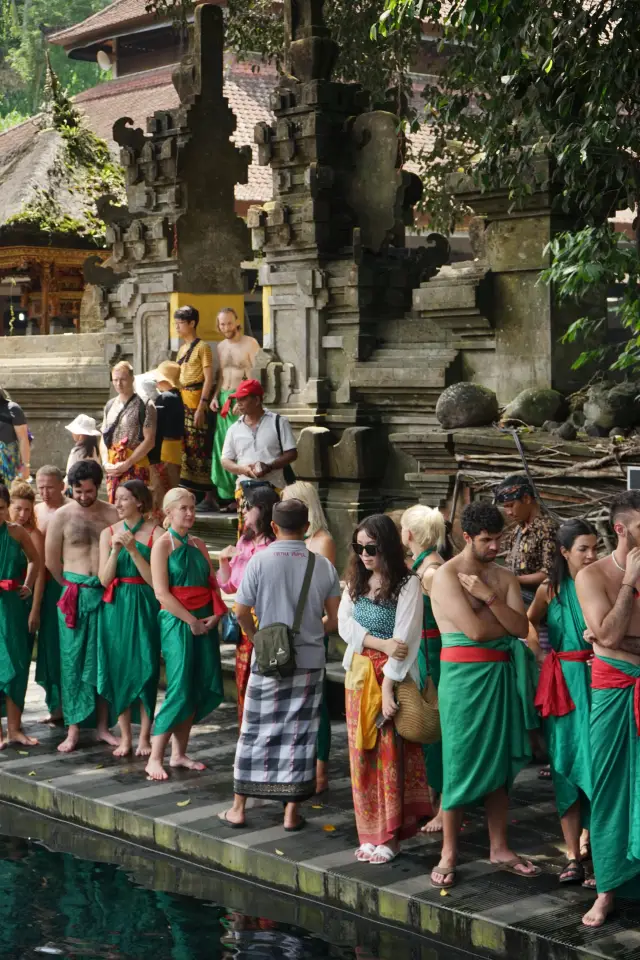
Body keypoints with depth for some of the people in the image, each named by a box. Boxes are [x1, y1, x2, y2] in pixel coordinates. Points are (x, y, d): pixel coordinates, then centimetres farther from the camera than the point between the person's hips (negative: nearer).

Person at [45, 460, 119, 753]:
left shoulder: (112, 514, 3)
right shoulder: (61, 516, 0)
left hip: (107, 593, 1)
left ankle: (103, 726, 16)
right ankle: (73, 730, 4)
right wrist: (72, 586, 6)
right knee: (73, 660, 0)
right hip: (75, 594, -1)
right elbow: (52, 561, 4)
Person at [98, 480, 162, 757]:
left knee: (145, 667, -3)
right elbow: (105, 579, 1)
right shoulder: (109, 533, 6)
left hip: (145, 607, -3)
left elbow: (155, 579, -10)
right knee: (118, 668, 5)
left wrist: (133, 550, -18)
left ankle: (144, 737, 9)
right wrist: (115, 550, -13)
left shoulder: (155, 533, -5)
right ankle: (125, 736, 15)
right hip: (116, 607, 3)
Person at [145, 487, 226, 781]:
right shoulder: (163, 545, -5)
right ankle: (155, 759, -6)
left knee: (200, 690, 5)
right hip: (177, 622, -6)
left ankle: (179, 753, 16)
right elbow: (161, 593, -12)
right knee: (180, 691, -11)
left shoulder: (198, 545, 14)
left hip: (204, 621, 6)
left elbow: (212, 584, 14)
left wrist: (217, 614, -4)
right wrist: (191, 621, -14)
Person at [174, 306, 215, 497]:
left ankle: (205, 494, -4)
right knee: (185, 444, 6)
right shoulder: (182, 348, 18)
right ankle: (189, 491, 11)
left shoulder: (202, 347, -6)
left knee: (199, 445, -7)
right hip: (183, 399, 8)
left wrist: (201, 406, -19)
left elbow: (209, 378, -12)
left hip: (196, 399, -8)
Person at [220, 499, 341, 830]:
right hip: (309, 660, 1)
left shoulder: (260, 560, -9)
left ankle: (238, 808, 15)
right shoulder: (323, 565, -2)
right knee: (299, 735, 7)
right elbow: (334, 619, 2)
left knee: (255, 732, 8)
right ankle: (292, 812, 11)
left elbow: (242, 613, -6)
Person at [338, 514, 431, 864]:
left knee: (389, 754, -2)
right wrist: (381, 644, -16)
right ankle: (370, 833, 15)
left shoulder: (408, 584, -10)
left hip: (391, 676, -6)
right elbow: (344, 623, 0)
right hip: (358, 673, 6)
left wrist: (387, 688, -19)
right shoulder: (356, 581, 9)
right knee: (362, 754, 7)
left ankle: (390, 835, 6)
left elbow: (404, 639, -15)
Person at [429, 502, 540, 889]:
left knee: (500, 762, 12)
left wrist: (489, 597, -12)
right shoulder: (447, 576, -9)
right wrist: (507, 622, -1)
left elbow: (522, 628, -3)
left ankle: (499, 847, 22)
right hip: (464, 673, -6)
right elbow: (475, 630, -18)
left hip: (502, 674, 6)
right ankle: (449, 852, 9)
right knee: (461, 764, -1)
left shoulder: (505, 577, 10)